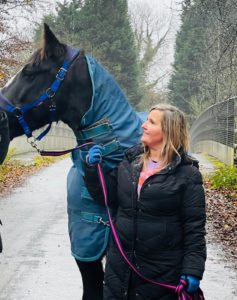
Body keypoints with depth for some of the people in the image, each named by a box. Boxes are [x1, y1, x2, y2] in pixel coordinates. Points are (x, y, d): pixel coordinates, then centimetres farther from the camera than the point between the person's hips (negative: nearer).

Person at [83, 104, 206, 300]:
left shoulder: (187, 174, -9)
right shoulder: (130, 161, 6)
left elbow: (195, 227, -10)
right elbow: (105, 196, 12)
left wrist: (193, 270, -16)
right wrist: (92, 168, -3)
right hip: (120, 264, 5)